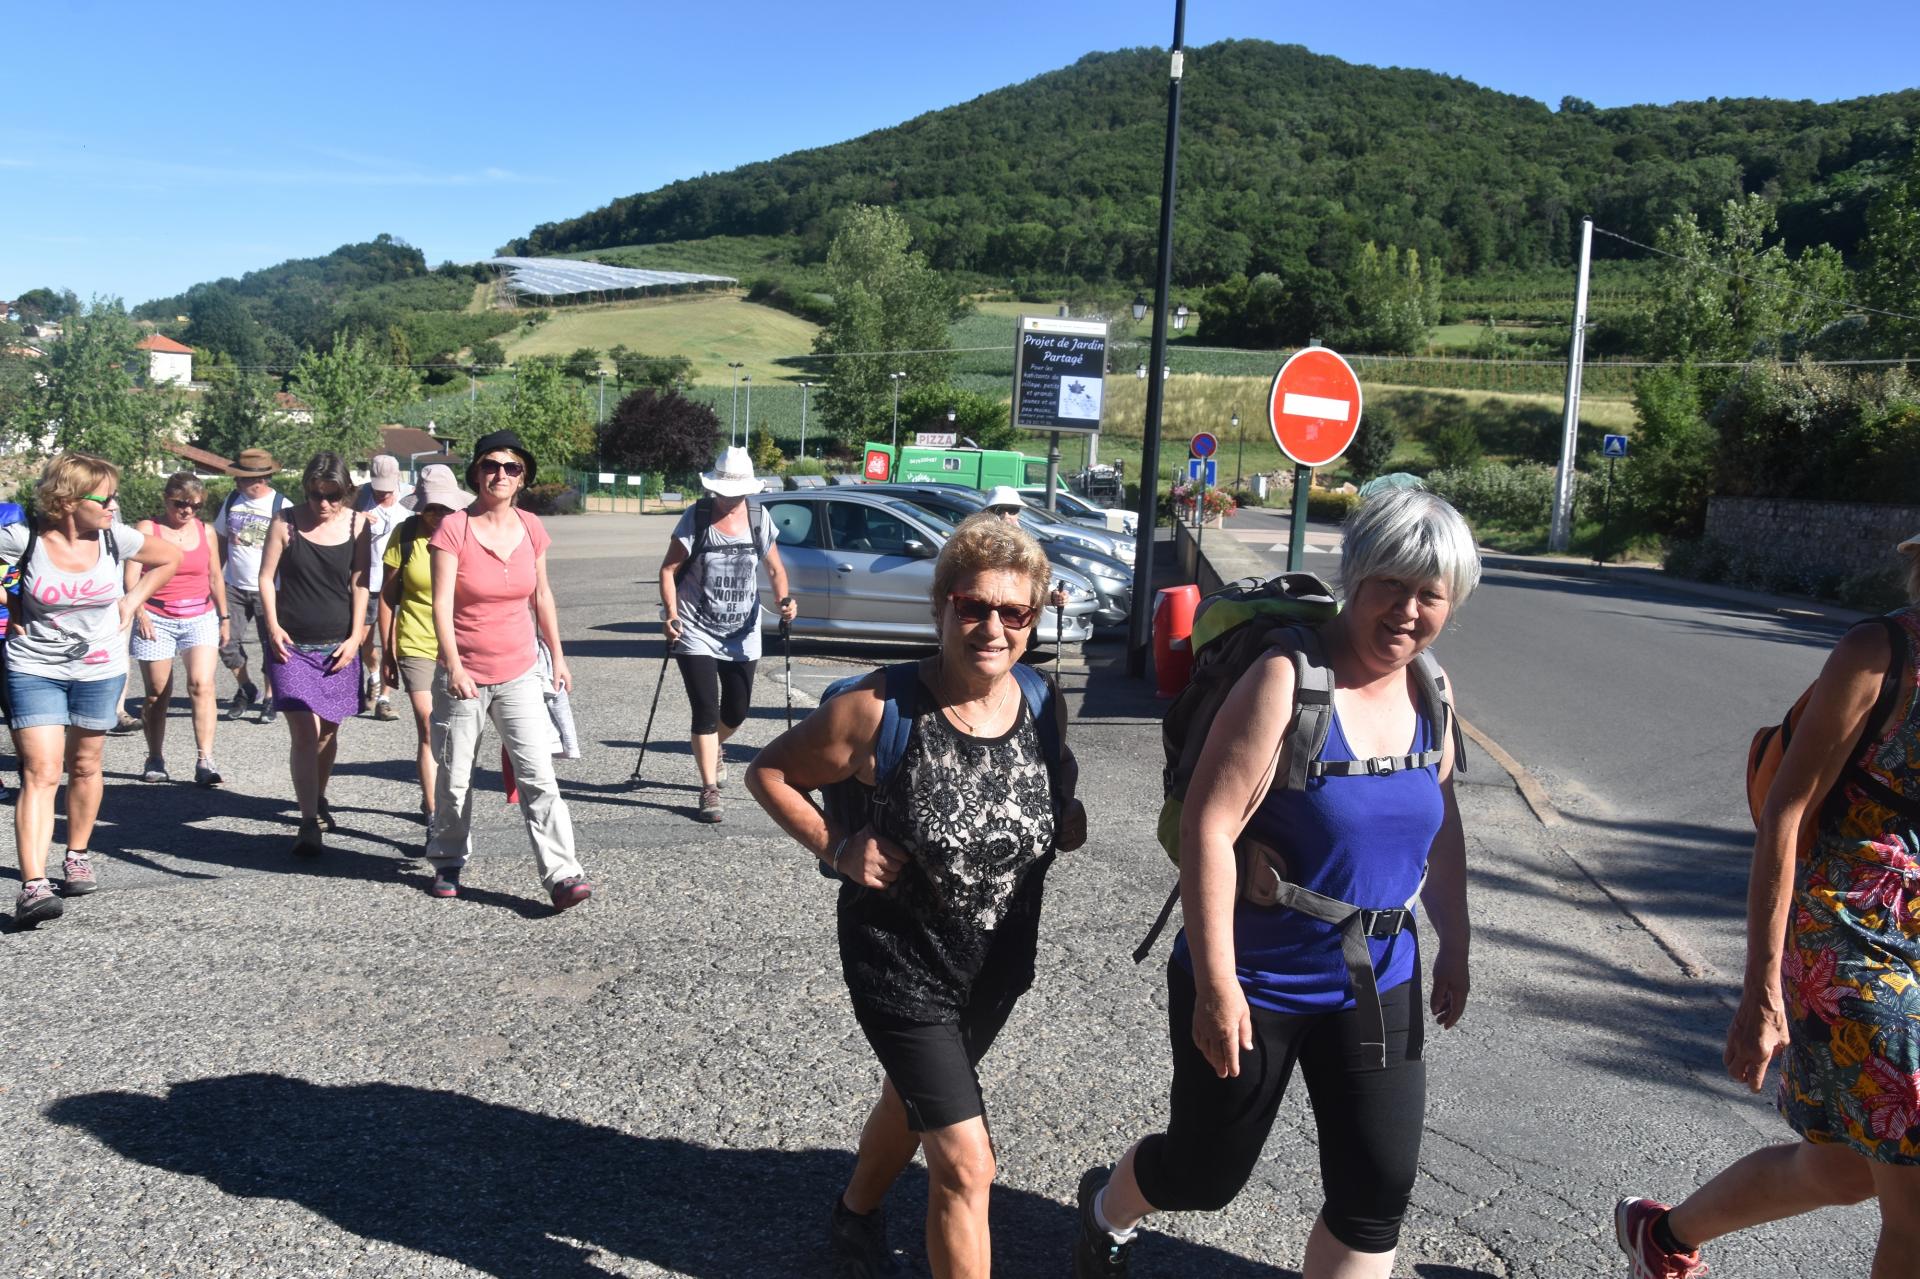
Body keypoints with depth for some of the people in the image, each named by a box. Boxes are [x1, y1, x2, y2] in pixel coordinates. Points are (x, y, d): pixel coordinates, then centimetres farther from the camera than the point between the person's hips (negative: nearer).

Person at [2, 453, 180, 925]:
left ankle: (78, 856, 34)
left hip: (100, 669, 3)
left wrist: (132, 601, 4)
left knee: (84, 767, 13)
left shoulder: (114, 537, -6)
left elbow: (170, 558, 10)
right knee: (40, 774, -11)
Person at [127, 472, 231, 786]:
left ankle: (205, 760, -17)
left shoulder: (205, 531, 12)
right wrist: (140, 613, -16)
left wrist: (224, 618, 20)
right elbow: (132, 576, -5)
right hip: (157, 619, -2)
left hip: (201, 617, 2)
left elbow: (215, 577, 19)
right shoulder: (146, 530, 2)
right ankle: (156, 760, 18)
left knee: (202, 684, -14)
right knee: (157, 694, 4)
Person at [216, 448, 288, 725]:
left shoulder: (281, 506, -9)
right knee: (227, 643, 0)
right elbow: (221, 541, 14)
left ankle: (270, 698, 21)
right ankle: (246, 690, 23)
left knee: (270, 646, 5)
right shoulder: (232, 500, 4)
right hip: (234, 587, 4)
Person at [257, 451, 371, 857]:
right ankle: (309, 824, -8)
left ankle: (318, 800, 34)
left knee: (328, 731, 12)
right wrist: (273, 626, -9)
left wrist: (355, 637, -3)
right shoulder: (286, 523, -3)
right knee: (304, 732, -10)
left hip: (338, 646, 2)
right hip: (292, 645, -2)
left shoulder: (356, 525, 1)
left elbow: (359, 584, 3)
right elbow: (267, 577, 2)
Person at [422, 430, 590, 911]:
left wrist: (557, 656, 16)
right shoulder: (453, 529, -9)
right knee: (454, 779, 11)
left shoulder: (530, 528, 4)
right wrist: (454, 667, -20)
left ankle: (561, 875, -9)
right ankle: (447, 863, 32)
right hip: (463, 676, -2)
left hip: (519, 674, 2)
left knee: (539, 776, -7)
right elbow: (441, 604, -13)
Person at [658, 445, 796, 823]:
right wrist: (671, 613, -19)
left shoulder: (760, 519, 1)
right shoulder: (696, 517, -8)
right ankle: (709, 791, 0)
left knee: (736, 712, 12)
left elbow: (775, 569, 8)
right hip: (696, 633, -4)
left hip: (742, 634, 4)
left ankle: (709, 750, 45)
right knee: (706, 712, -8)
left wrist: (784, 599, -12)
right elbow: (669, 569, -6)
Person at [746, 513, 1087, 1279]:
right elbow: (767, 771, -10)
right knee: (966, 1164, -7)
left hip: (1000, 966, 6)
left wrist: (1068, 819, -10)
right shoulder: (879, 709, -24)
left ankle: (857, 1214, 59)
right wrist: (835, 847, -22)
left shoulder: (1043, 703, -9)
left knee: (914, 1101, 30)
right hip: (901, 967, -6)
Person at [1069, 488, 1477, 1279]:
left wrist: (1454, 945, 18)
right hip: (1256, 983, -5)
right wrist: (1216, 983, -24)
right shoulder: (1287, 680, -21)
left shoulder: (1430, 694, 1)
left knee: (1375, 1196, 7)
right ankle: (1107, 1210, 48)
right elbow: (1208, 827, -24)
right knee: (1206, 1175, 13)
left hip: (1377, 989, 6)